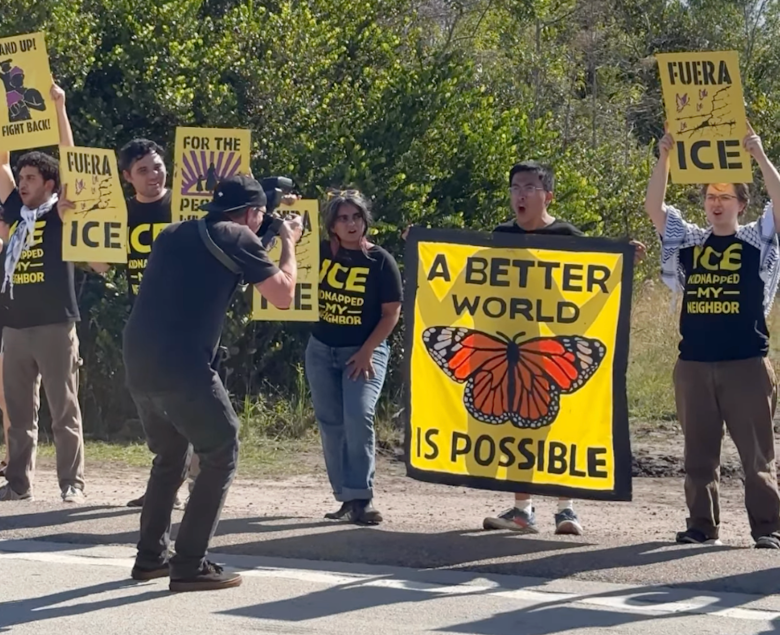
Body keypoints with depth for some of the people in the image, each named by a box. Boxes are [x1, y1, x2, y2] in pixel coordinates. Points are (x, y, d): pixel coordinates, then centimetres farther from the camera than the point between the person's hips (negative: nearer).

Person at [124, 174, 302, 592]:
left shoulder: (173, 234, 21)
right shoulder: (235, 238, 1)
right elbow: (283, 296, -1)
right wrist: (289, 243, 15)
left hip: (139, 362, 7)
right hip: (182, 366, -7)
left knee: (170, 455, 24)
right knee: (222, 454, 4)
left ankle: (151, 556, 25)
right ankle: (190, 566, -1)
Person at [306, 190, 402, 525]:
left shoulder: (380, 261, -7)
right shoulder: (320, 253, 1)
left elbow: (391, 313, -6)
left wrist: (367, 351, -14)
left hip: (365, 351, -4)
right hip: (321, 350, 4)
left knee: (358, 418, -20)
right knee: (331, 424, 4)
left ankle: (361, 498, -16)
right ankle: (346, 498, 11)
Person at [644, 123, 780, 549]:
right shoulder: (688, 241, 11)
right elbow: (653, 207, 2)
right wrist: (665, 158, -7)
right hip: (693, 364, 3)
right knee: (699, 453, 8)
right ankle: (702, 526, 15)